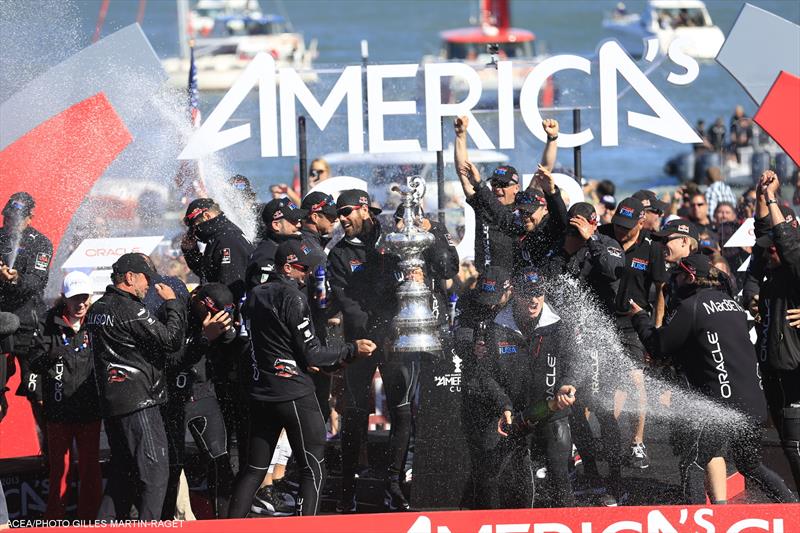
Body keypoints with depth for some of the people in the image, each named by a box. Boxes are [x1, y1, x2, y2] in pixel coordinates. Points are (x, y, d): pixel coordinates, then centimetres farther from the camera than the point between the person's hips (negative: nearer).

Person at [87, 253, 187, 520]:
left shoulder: (96, 310, 13)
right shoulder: (130, 310, -14)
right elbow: (171, 340, -14)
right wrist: (172, 304, -2)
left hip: (111, 405, 9)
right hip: (139, 402, -9)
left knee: (123, 473, 16)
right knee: (155, 471, -6)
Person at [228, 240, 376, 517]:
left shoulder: (255, 296, 11)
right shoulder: (292, 297, -13)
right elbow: (313, 354, -13)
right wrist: (353, 349, -3)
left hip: (261, 395, 8)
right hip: (295, 395, -8)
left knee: (254, 468, 11)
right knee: (313, 471, -2)